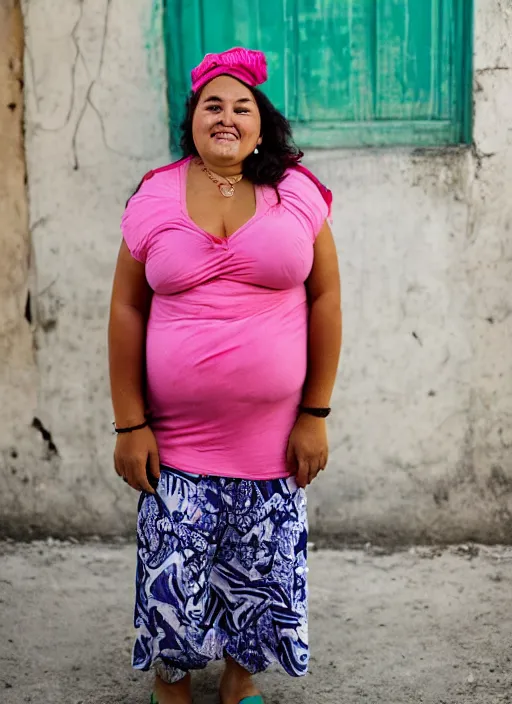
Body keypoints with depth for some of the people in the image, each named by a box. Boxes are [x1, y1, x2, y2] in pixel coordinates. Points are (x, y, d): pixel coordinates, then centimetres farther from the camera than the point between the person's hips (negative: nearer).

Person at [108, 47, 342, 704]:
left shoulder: (297, 192, 0)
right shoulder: (155, 196, 0)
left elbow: (325, 299, 1)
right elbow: (127, 311, 0)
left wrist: (314, 415, -2)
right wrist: (130, 425, -4)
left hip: (271, 438, 0)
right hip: (175, 440, 0)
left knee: (260, 570, 10)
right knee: (172, 573, 6)